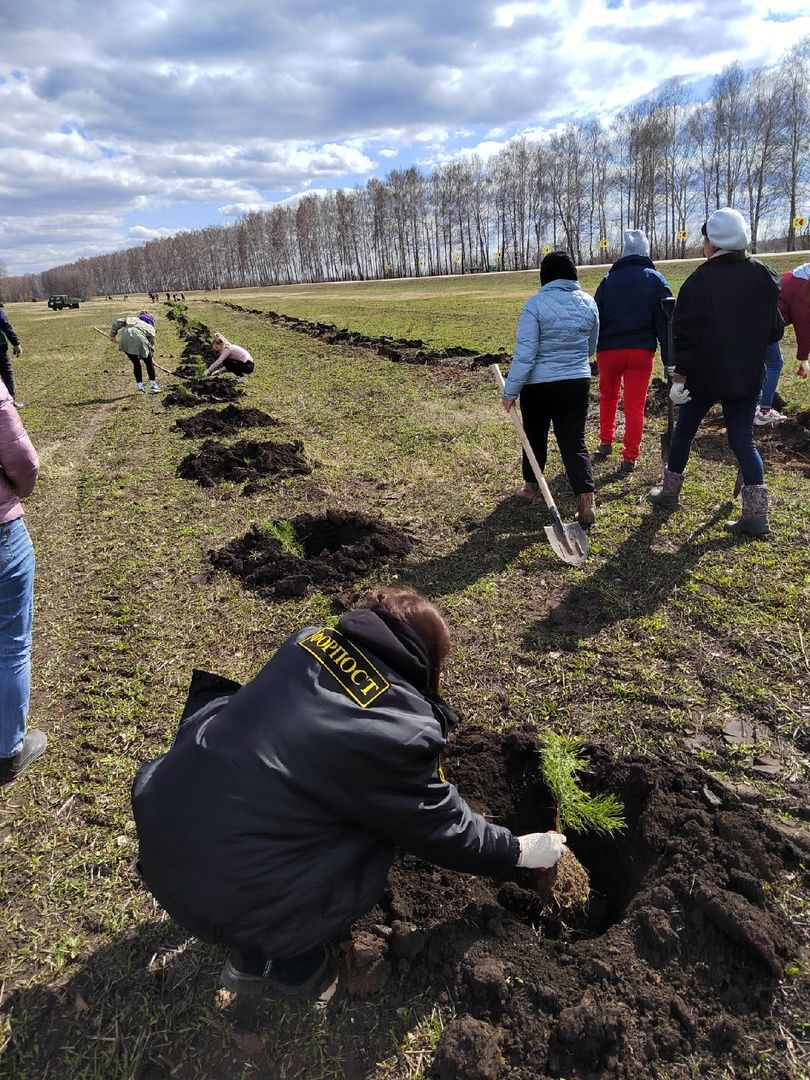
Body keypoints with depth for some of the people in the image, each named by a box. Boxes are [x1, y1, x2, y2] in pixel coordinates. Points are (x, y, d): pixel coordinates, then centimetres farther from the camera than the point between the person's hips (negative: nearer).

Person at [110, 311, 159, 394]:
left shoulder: (131, 319, 31)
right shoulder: (150, 328, 24)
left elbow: (118, 322, 20)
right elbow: (151, 343, 20)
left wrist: (112, 334, 24)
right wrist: (151, 355, 29)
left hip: (126, 342, 3)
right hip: (139, 341, -3)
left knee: (136, 364, 20)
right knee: (149, 363, 18)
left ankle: (140, 386, 18)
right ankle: (153, 385, 22)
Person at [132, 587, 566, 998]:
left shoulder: (310, 640, 3)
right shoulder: (401, 733, -15)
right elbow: (444, 830, 1)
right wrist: (519, 852, 20)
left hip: (159, 820, 7)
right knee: (380, 827, 9)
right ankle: (292, 966, 21)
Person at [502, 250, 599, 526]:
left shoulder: (536, 303, -13)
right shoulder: (588, 303, 2)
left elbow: (525, 352, -18)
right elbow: (590, 348, 14)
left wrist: (510, 391, -12)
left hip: (539, 386, -3)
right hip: (577, 384, 3)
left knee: (535, 436, 18)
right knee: (574, 443, 4)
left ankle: (530, 488, 34)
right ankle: (586, 502, -8)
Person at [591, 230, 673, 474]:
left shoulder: (609, 280, 4)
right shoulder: (656, 280, 2)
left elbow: (596, 317, 4)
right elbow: (664, 321, -2)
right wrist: (668, 359, -1)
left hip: (609, 349, 1)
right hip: (641, 350, -1)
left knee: (608, 396, 22)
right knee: (635, 404, 2)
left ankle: (606, 443, 25)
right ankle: (629, 458, 1)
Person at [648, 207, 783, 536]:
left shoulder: (700, 281, -11)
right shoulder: (764, 277, 3)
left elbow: (687, 333, -15)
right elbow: (775, 330, 8)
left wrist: (680, 375, -12)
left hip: (704, 374, -3)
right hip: (747, 376, 3)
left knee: (684, 431, 15)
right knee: (743, 439, 5)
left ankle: (669, 493, 26)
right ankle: (756, 513, -4)